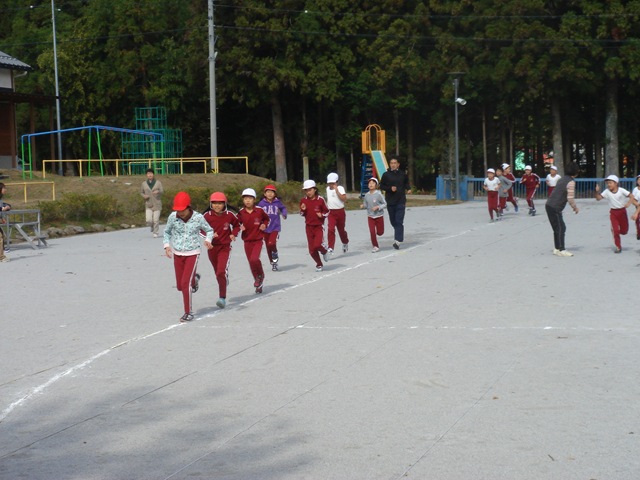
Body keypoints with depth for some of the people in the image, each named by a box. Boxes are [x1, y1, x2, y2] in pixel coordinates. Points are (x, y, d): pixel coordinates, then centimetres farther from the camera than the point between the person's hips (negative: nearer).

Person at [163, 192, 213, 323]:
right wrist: (167, 245, -5)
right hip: (177, 254, 3)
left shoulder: (198, 218, -15)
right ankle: (194, 279, 44)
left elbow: (209, 230, 3)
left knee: (185, 283, -14)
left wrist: (208, 240, -17)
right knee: (180, 286, 9)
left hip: (192, 254, -3)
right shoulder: (173, 217, -9)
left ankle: (188, 312, 0)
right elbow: (167, 232, 10)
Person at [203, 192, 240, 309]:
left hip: (225, 247, -3)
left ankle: (222, 298, -14)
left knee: (222, 272, -19)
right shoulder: (207, 216, -8)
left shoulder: (230, 215, -7)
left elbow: (236, 225, 13)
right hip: (212, 247, 3)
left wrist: (233, 234, -4)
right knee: (218, 272, 18)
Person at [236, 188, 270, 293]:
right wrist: (240, 227, -14)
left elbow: (267, 219, 13)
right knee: (251, 263, 8)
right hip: (247, 241, 3)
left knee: (254, 259, -23)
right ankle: (259, 284, 26)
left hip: (258, 240, -3)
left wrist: (264, 225, -5)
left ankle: (261, 275, 6)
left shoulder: (259, 211, -6)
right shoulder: (241, 213, -4)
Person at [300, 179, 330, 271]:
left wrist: (322, 215, -16)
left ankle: (324, 251, 13)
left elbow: (327, 211, 4)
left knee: (317, 245, -23)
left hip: (319, 226, -3)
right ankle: (319, 265, 24)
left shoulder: (320, 200, -9)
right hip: (309, 227, 3)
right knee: (311, 250, 3)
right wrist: (303, 210, -10)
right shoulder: (304, 200, 0)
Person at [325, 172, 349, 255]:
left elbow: (344, 199, -23)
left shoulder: (340, 188, -9)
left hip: (340, 211, -2)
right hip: (331, 212, 2)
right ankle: (330, 248, -19)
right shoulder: (328, 189, 7)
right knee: (331, 229, -16)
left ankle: (345, 243, 42)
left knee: (341, 229, 14)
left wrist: (336, 190, -25)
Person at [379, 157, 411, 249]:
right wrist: (390, 188, -11)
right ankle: (399, 236, 34)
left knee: (399, 221, -11)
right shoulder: (386, 175, 1)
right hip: (390, 201, 1)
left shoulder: (402, 174, 3)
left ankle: (398, 241, -16)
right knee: (393, 221, 11)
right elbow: (381, 186, 4)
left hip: (400, 201, -1)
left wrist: (409, 189, 0)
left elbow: (406, 183, 20)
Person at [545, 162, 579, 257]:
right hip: (555, 208, -9)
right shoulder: (571, 182, -12)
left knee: (558, 228, 15)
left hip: (549, 206, 9)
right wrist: (575, 208, -1)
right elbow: (570, 198, -17)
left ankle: (557, 248, 20)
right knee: (560, 228, -4)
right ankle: (561, 250, -4)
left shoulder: (562, 180, 15)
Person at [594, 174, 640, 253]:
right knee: (615, 230, -10)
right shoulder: (607, 192, -7)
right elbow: (598, 198, -11)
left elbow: (631, 196, -10)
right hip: (613, 212, 0)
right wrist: (597, 191, -28)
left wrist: (629, 203, -28)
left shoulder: (621, 190, -11)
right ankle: (618, 247, 4)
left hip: (622, 211, 0)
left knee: (624, 231, 5)